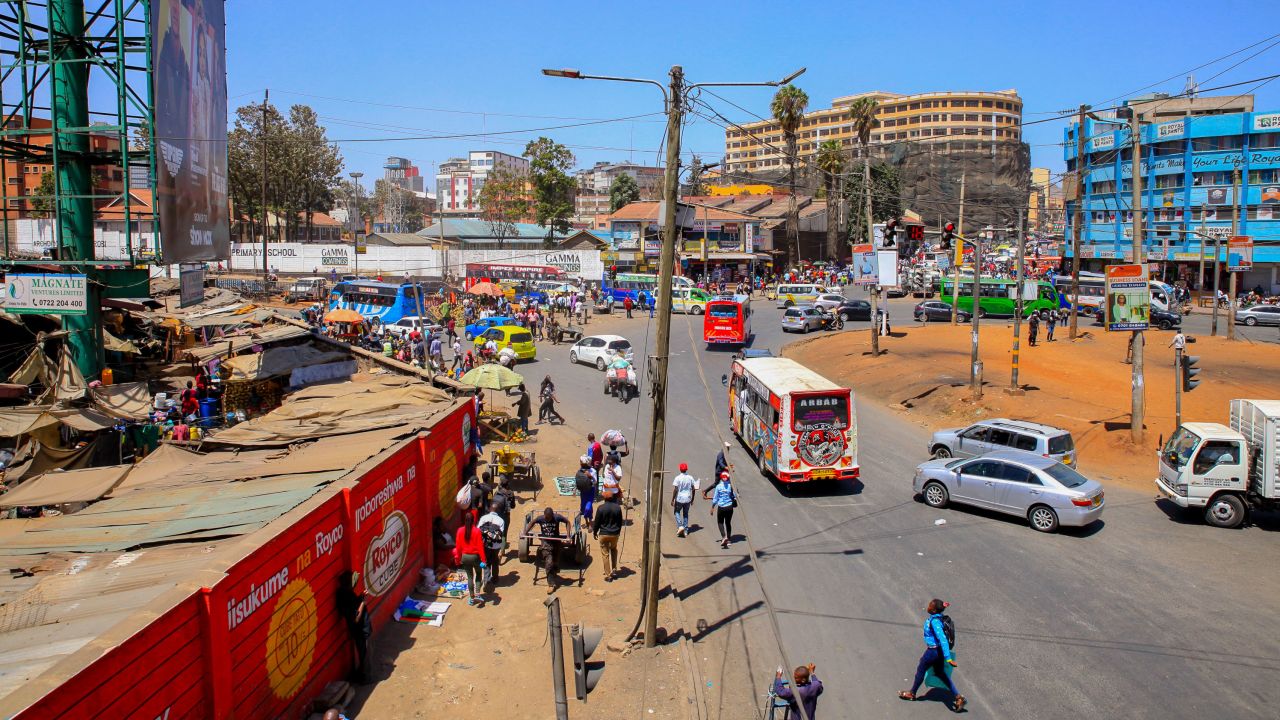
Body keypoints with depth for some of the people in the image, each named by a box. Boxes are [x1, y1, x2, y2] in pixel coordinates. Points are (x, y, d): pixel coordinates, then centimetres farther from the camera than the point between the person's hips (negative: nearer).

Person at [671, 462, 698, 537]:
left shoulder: (677, 478, -13)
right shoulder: (690, 478, -1)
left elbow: (675, 490, -14)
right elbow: (693, 489, 3)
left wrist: (672, 500, -7)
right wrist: (692, 499, 14)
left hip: (679, 498, -3)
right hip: (688, 499, 3)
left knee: (677, 512, 16)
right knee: (685, 514, 16)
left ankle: (680, 526, -3)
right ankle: (685, 531, 17)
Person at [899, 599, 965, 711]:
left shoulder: (934, 622, -31)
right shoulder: (937, 617, -3)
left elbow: (943, 640, -35)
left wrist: (948, 659, -36)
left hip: (933, 651, -8)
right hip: (938, 650, 8)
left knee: (920, 669, 14)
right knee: (940, 673, 21)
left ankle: (912, 693, 35)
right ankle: (958, 697, 18)